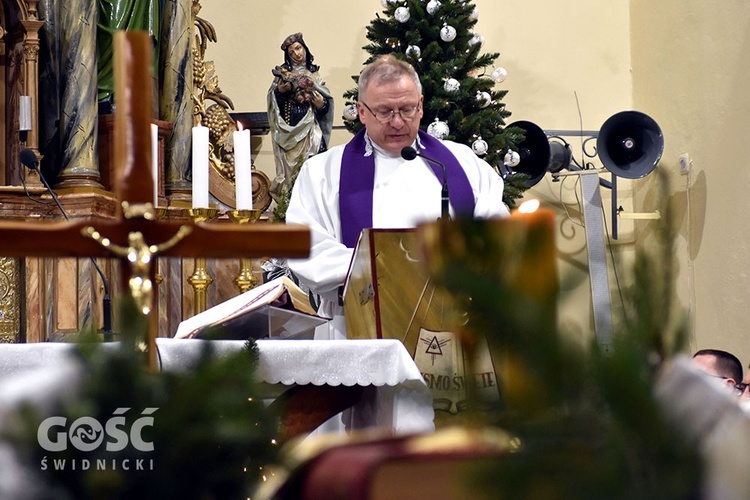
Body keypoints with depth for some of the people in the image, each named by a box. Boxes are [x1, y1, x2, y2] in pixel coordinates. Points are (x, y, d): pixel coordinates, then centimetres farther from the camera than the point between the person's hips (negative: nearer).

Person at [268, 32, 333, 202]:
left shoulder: (313, 75, 14)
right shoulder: (284, 72, 8)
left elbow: (326, 100, 13)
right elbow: (274, 98, 1)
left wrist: (321, 104, -9)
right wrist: (280, 91, -18)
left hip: (308, 125, 1)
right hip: (288, 126, -1)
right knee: (290, 163, -4)